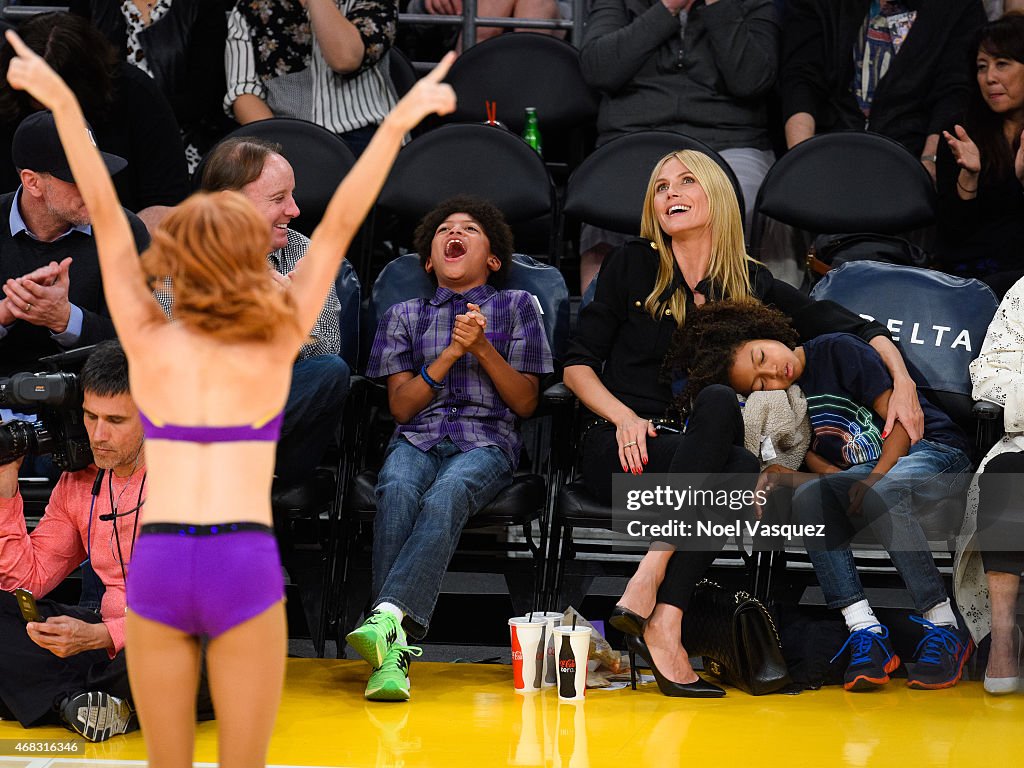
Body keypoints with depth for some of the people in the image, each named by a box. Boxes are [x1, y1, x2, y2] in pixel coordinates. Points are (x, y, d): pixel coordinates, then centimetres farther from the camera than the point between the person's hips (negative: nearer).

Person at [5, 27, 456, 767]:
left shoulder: (149, 341, 5)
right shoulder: (275, 344, 3)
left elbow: (106, 216, 4)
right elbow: (340, 224, 2)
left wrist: (63, 102, 5)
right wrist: (400, 121, 3)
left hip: (157, 567, 1)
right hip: (245, 567, -1)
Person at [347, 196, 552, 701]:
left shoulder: (517, 307, 19)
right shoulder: (405, 315, 23)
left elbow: (525, 402, 11)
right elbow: (401, 406, 11)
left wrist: (483, 346, -4)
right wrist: (451, 351, -2)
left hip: (486, 439, -1)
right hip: (416, 438, 1)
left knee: (445, 496, -38)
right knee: (397, 490, -36)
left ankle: (389, 618, -57)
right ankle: (392, 651, -48)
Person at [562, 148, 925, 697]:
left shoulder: (750, 284, 14)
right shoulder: (632, 266, 9)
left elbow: (849, 327, 12)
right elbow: (577, 364, 8)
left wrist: (902, 381, -5)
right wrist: (624, 416, -10)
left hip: (701, 455, 2)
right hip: (622, 449, -2)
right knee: (745, 470, -34)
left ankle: (657, 609, -44)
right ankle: (663, 624, -42)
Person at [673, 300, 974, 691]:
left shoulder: (836, 350, -9)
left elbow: (904, 420, -12)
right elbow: (833, 475, -3)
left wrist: (873, 481, -23)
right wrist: (779, 476, -20)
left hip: (936, 452, -5)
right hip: (865, 471, 5)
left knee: (882, 494, -37)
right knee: (809, 499, -25)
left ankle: (945, 629, -28)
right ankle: (866, 633, -31)